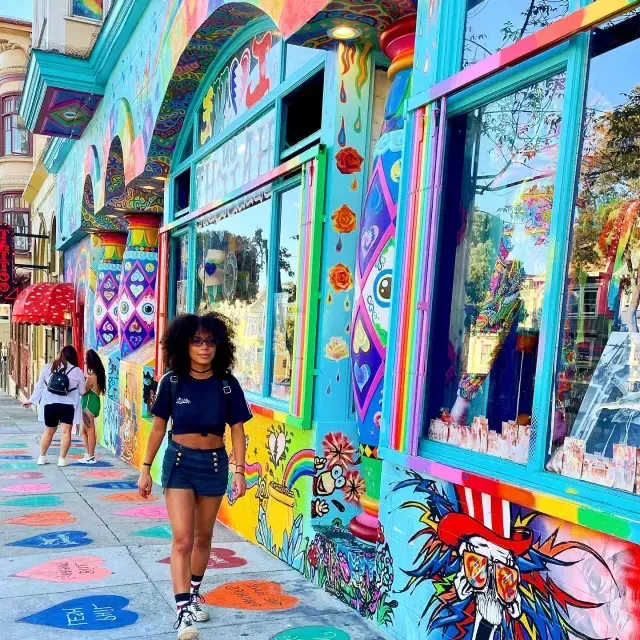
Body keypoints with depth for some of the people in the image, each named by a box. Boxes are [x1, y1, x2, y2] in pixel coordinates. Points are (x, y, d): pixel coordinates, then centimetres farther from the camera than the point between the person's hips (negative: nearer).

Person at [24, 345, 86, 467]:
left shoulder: (48, 367, 4)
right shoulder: (77, 371, -2)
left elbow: (39, 386, 9)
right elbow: (82, 391, 4)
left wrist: (31, 400, 19)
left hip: (50, 404, 3)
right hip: (67, 406, -3)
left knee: (48, 432, 17)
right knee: (66, 432, 1)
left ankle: (42, 457, 24)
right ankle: (62, 459, -1)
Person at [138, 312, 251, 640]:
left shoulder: (227, 384, -6)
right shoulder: (172, 382, -7)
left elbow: (237, 430, -3)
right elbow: (158, 427, 1)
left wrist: (239, 471, -9)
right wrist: (146, 468, 2)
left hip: (214, 464, 2)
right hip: (179, 462, -1)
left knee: (203, 537, 15)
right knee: (182, 539, -8)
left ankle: (194, 594, 36)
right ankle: (183, 611, -4)